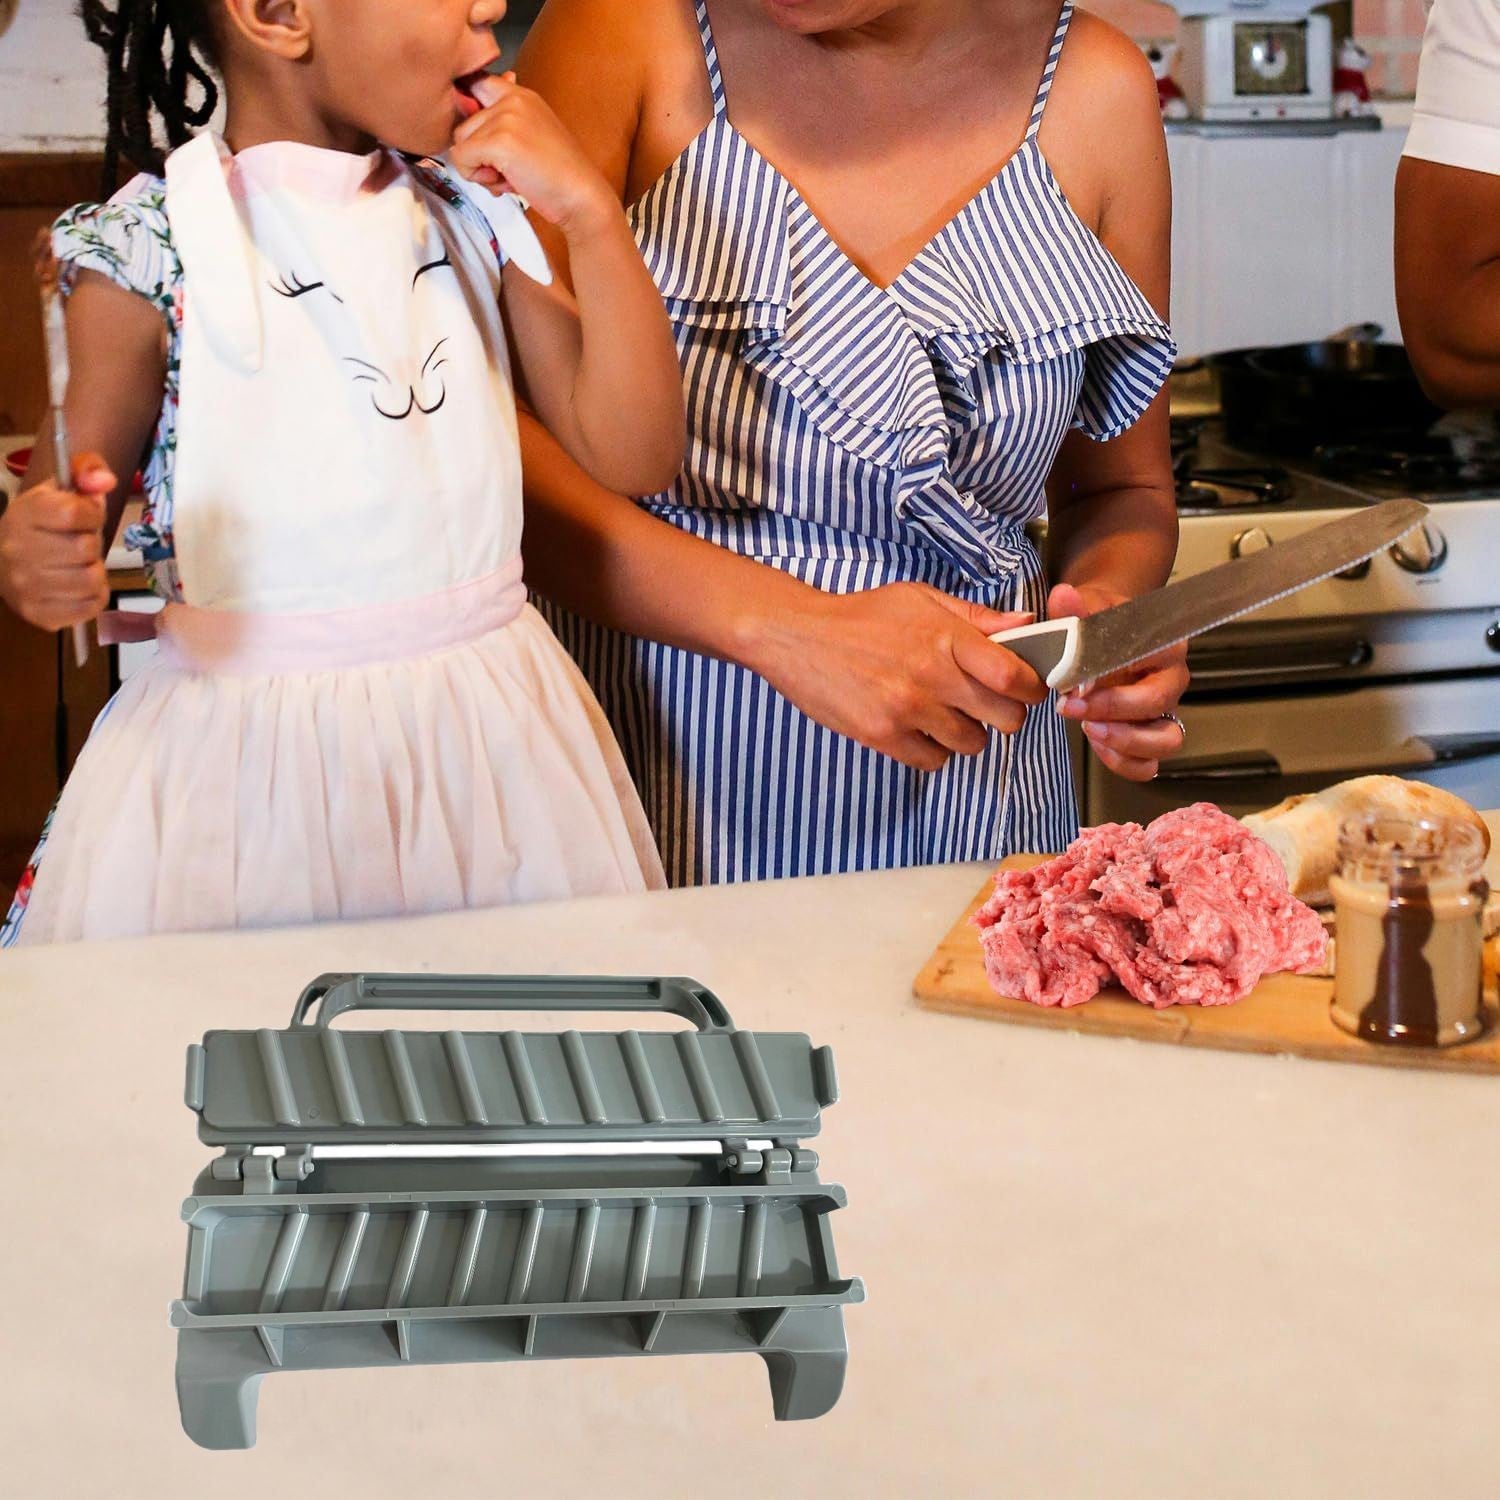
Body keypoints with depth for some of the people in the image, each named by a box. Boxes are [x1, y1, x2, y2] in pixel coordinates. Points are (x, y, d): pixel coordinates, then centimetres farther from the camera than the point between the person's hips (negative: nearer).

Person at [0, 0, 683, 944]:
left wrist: (590, 211, -6)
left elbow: (636, 456, 1)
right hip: (244, 754, -4)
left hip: (485, 739, 4)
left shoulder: (472, 219, 6)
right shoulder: (151, 248, -8)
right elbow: (81, 509, -1)